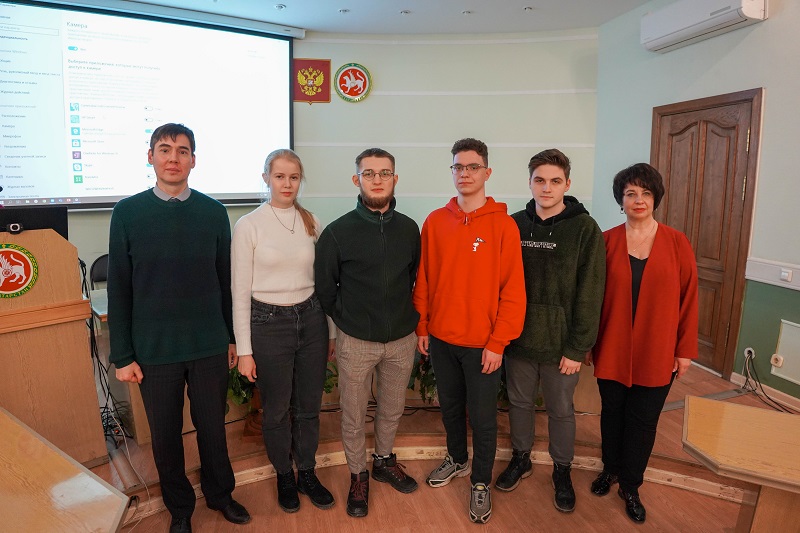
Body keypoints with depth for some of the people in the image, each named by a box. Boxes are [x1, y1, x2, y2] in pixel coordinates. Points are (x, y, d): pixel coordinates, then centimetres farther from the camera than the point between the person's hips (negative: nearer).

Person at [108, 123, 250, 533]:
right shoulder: (127, 213, -4)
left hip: (209, 345, 1)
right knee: (165, 433, 13)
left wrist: (231, 338, 8)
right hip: (154, 348, 0)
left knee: (213, 426, 13)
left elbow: (225, 280, 5)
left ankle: (220, 493, 38)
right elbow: (119, 289, -2)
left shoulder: (214, 213, -1)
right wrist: (122, 355, -2)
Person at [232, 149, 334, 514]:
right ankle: (284, 476, 37)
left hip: (311, 319, 3)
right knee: (277, 409, 14)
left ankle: (307, 474, 37)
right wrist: (244, 350, -7)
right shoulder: (249, 225, -7)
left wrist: (329, 332, 10)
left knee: (309, 406, 14)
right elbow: (240, 292, -7)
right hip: (268, 323, -3)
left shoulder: (311, 223, 3)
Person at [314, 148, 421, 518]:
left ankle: (384, 461, 45)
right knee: (354, 416, 11)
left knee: (392, 409, 20)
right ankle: (358, 476, 35)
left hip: (402, 339, 3)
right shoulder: (337, 232, -9)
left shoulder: (409, 229, -1)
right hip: (356, 343, -2)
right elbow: (324, 287, 0)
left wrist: (403, 316, 10)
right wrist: (347, 320, 5)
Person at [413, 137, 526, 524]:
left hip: (482, 343, -3)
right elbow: (424, 279, 5)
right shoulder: (435, 222, 0)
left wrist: (497, 343, -12)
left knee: (483, 418, 10)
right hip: (440, 337, 4)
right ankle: (457, 459, 45)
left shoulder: (503, 225, -10)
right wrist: (422, 326, 5)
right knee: (450, 405, 21)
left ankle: (481, 483, 31)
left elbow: (513, 289, -11)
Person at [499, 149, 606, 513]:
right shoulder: (514, 225, 0)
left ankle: (562, 471, 37)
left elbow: (589, 296, -11)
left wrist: (577, 348, -12)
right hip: (517, 337, 3)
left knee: (561, 410, 14)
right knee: (519, 402, 18)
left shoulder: (585, 230, -10)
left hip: (561, 344, -2)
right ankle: (520, 459, 41)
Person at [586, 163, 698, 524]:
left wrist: (685, 349, 0)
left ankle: (630, 486, 31)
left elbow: (688, 298, -1)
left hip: (657, 353, 0)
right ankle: (610, 469, 40)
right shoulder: (606, 241, -4)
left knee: (643, 420, 11)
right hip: (612, 349, 0)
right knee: (612, 412, 16)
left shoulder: (676, 243, -4)